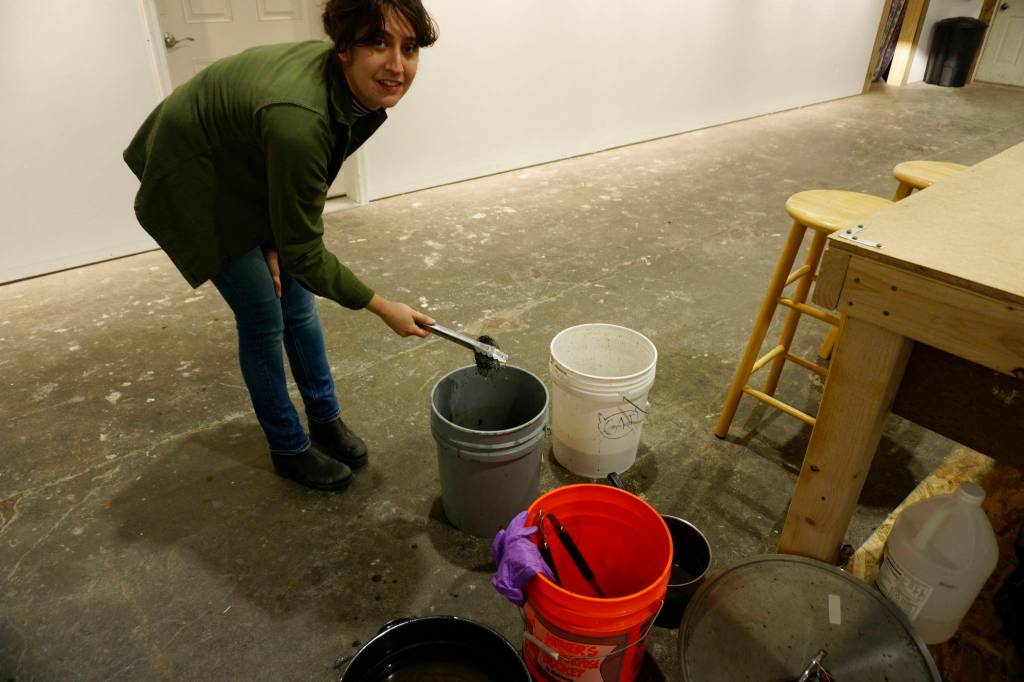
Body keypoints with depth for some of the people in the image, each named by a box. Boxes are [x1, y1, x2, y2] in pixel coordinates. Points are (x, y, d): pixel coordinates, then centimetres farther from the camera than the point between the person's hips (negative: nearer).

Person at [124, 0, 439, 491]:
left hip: (253, 172, 7)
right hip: (195, 182, -7)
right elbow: (305, 253, -30)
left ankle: (326, 421, 28)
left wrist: (274, 242, -5)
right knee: (263, 320, -3)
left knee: (298, 303, 9)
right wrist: (384, 309, -23)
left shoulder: (362, 92, -17)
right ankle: (290, 449, 17)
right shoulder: (299, 118, -40)